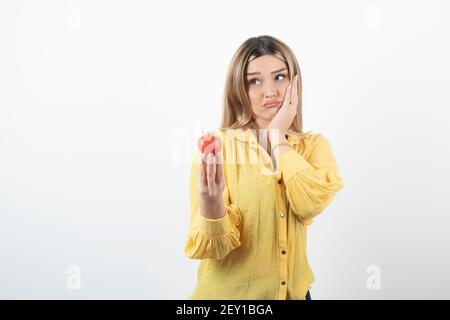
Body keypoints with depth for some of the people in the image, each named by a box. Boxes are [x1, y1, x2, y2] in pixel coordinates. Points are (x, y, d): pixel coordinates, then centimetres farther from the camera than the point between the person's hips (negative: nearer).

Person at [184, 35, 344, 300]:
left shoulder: (314, 145, -2)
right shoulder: (218, 146, -12)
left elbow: (311, 203, -21)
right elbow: (211, 246, -18)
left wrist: (278, 136, -13)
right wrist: (211, 202, -37)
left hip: (293, 292, 3)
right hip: (228, 293, -3)